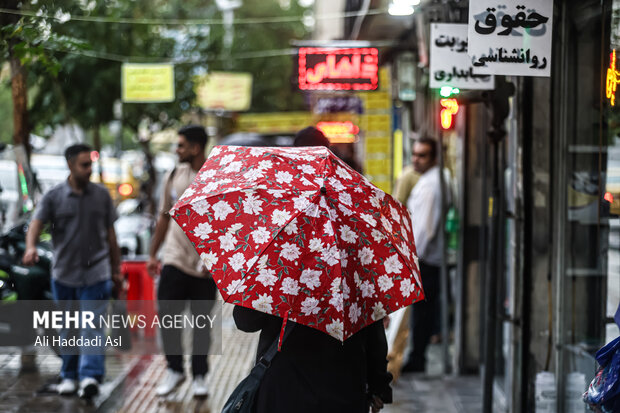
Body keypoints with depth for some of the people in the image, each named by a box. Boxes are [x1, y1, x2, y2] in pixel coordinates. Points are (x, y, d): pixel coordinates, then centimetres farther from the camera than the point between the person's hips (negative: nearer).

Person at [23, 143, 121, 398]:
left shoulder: (101, 195, 5)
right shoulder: (54, 196, 0)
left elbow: (110, 233, 11)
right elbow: (37, 223, -11)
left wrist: (116, 268, 13)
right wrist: (31, 247, -32)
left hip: (95, 274, -1)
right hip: (64, 274, 1)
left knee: (92, 326, -11)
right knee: (67, 330, 11)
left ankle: (91, 375, -18)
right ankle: (69, 376, 22)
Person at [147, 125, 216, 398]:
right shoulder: (175, 176, 8)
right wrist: (153, 254, 16)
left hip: (206, 264, -3)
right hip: (175, 259, 3)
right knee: (167, 315, -3)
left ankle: (199, 377, 17)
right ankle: (174, 370, 13)